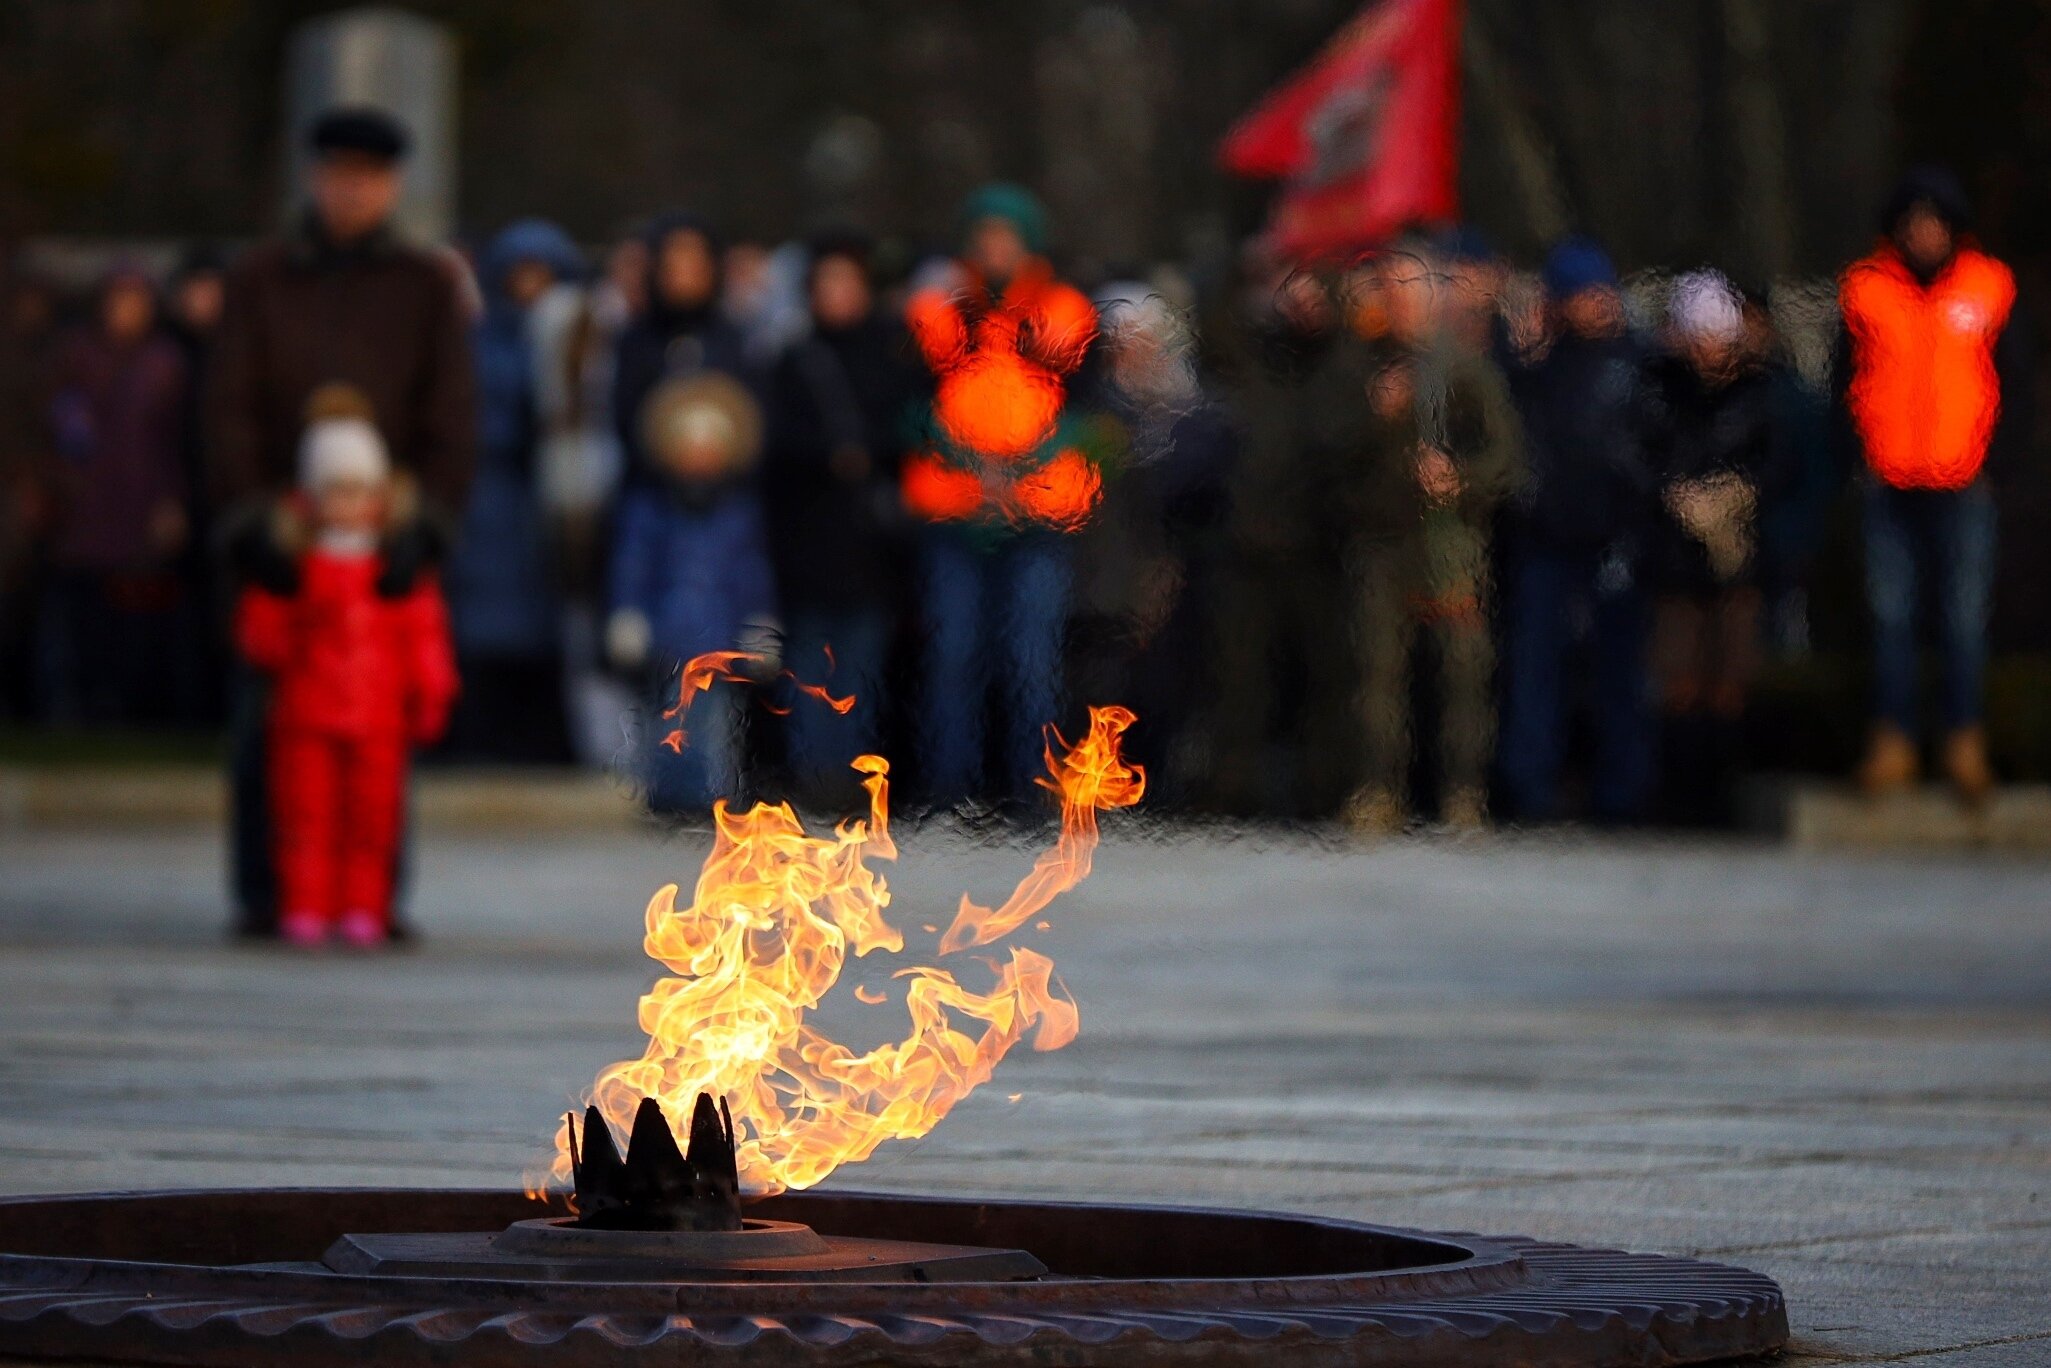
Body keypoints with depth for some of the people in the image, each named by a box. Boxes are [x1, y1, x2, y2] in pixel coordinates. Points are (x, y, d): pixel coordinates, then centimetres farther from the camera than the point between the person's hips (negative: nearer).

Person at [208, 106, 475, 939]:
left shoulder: (428, 286, 9)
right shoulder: (259, 281, 8)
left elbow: (452, 417, 3)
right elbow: (230, 410, 3)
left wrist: (424, 524, -11)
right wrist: (248, 519, -10)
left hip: (387, 537, 0)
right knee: (269, 721, -5)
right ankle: (262, 895, 0)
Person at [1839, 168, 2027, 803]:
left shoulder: (1989, 289, 3)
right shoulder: (1865, 288, 4)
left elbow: (2012, 387, 8)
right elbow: (1846, 382, 11)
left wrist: (1989, 458, -3)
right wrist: (1860, 455, 0)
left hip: (1964, 487, -1)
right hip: (1888, 486, 1)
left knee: (1965, 619, 0)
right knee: (1889, 615, 2)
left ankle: (1965, 743, 9)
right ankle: (1892, 741, 9)